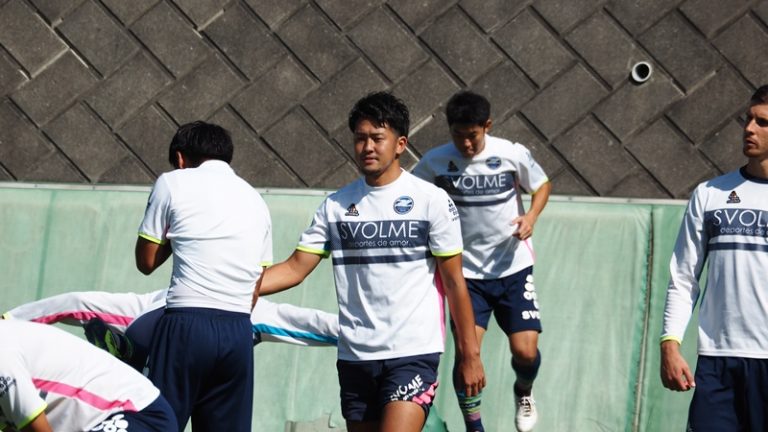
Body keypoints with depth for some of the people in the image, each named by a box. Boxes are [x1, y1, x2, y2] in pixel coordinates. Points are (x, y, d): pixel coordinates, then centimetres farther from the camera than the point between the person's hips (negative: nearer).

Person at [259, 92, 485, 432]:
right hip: (355, 355, 5)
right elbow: (295, 269, 5)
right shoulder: (336, 205, 8)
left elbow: (454, 282, -1)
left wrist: (470, 355, -2)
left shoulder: (431, 200, -3)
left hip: (413, 353, -5)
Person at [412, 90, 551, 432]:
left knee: (525, 351, -7)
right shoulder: (435, 162, -8)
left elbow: (542, 185, 8)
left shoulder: (513, 154, -9)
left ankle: (524, 392, 29)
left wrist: (531, 216, -11)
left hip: (513, 267, 0)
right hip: (467, 272, 0)